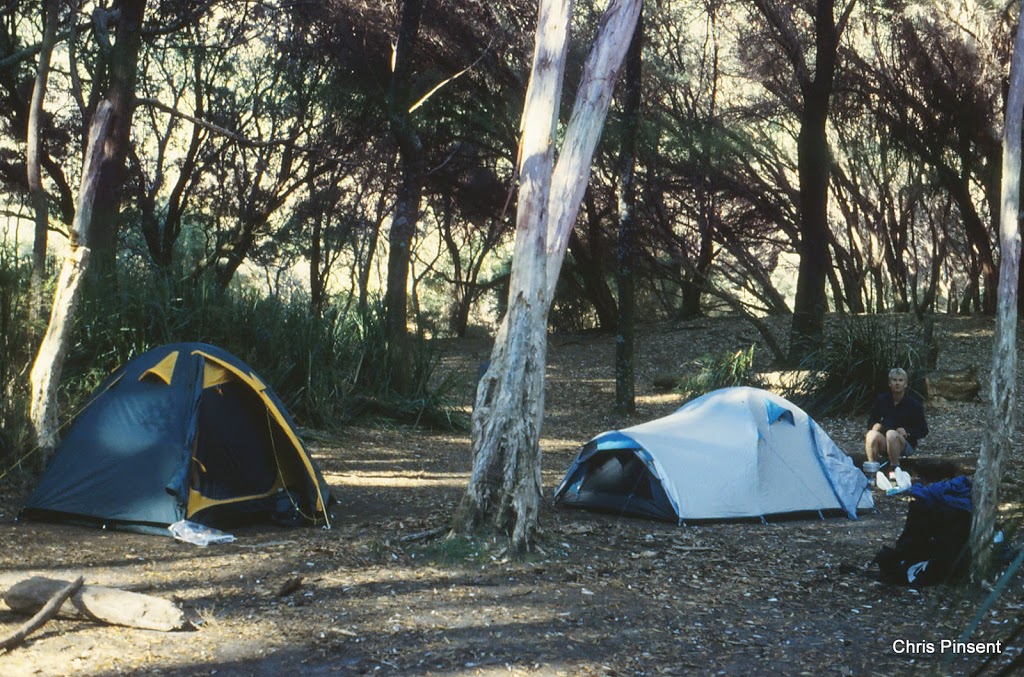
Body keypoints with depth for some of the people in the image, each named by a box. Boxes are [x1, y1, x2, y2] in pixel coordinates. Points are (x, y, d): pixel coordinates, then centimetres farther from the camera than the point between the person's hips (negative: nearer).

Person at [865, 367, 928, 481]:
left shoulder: (914, 404, -1)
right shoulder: (881, 400, 7)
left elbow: (923, 430, 2)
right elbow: (871, 422, 14)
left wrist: (907, 432, -16)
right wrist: (875, 426, -11)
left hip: (906, 444, -3)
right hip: (883, 442, 3)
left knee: (891, 434, -35)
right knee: (871, 434, -30)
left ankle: (894, 470, -26)